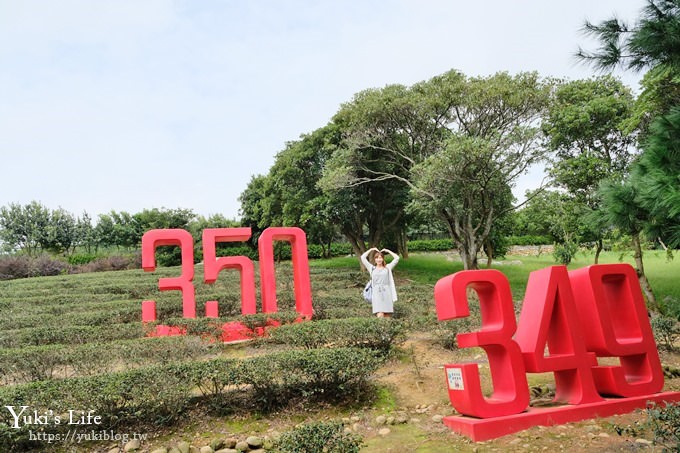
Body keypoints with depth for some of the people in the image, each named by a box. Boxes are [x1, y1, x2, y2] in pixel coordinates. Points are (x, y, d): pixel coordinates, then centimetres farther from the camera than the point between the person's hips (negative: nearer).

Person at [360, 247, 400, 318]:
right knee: (380, 316, -15)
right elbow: (363, 257, 7)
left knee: (387, 317, -1)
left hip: (387, 294, 1)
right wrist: (371, 249, 12)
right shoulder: (372, 268, 11)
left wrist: (387, 251, 12)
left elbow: (397, 258, 6)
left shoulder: (388, 267, 11)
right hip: (377, 294, -1)